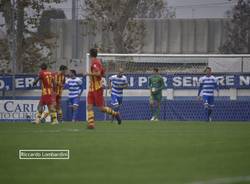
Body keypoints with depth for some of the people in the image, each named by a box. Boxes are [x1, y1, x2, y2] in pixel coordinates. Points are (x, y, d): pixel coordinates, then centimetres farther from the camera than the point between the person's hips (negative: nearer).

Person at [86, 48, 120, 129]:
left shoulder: (94, 62, -15)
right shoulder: (98, 62, 13)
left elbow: (98, 73, -28)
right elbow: (103, 73, 20)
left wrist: (89, 74, -17)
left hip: (97, 88, -9)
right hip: (92, 88, 9)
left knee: (101, 108, -4)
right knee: (89, 106, -1)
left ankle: (115, 114, 13)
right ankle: (91, 123, -6)